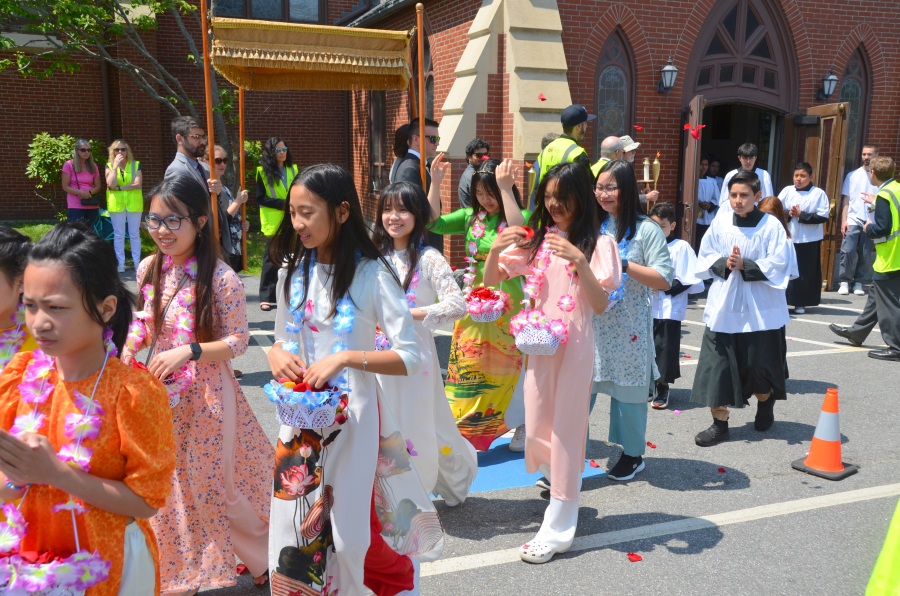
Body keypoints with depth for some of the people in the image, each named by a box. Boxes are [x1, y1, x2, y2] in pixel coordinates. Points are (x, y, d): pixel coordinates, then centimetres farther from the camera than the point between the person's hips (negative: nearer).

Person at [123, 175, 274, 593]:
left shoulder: (221, 279, -18)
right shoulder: (149, 269, -1)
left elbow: (237, 341, -13)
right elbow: (144, 322, 12)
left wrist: (188, 351, -24)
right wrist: (130, 344, -7)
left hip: (206, 394, -5)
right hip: (161, 391, 5)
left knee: (211, 482, 8)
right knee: (166, 485, 15)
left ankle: (262, 554, 35)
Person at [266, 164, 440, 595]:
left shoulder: (372, 275, -13)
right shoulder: (292, 272, 3)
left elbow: (410, 359, -17)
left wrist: (347, 358, -26)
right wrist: (276, 353, -7)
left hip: (352, 417, -4)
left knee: (349, 533, 5)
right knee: (296, 531, 10)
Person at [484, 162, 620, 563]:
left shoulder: (597, 244, -4)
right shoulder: (536, 241, 7)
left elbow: (600, 304, -11)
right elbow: (490, 280, 7)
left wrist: (579, 261, -24)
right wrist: (495, 249, -12)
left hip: (574, 346, -4)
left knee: (566, 429, 1)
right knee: (536, 430, 10)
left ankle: (558, 528, 12)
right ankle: (564, 488, 37)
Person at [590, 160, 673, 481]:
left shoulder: (646, 229, -5)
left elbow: (664, 279, -13)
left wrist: (623, 264, -20)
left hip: (628, 326, -3)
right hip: (592, 322, 4)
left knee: (627, 389, 8)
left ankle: (633, 454, 28)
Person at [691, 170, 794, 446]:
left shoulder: (772, 226, -6)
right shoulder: (720, 224, 2)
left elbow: (777, 266, -10)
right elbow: (705, 259, 5)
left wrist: (745, 265, -19)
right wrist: (724, 264, -14)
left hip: (760, 309, -2)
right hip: (723, 307, 2)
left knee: (758, 363, 8)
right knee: (717, 363, -1)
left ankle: (765, 403, 41)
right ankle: (719, 423, 9)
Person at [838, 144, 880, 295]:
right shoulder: (853, 175, 7)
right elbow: (845, 199, 6)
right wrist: (843, 220, -3)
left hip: (871, 222, 0)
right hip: (853, 220, 0)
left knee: (865, 254, 4)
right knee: (848, 251, -9)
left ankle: (858, 282, 17)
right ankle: (845, 281, 6)